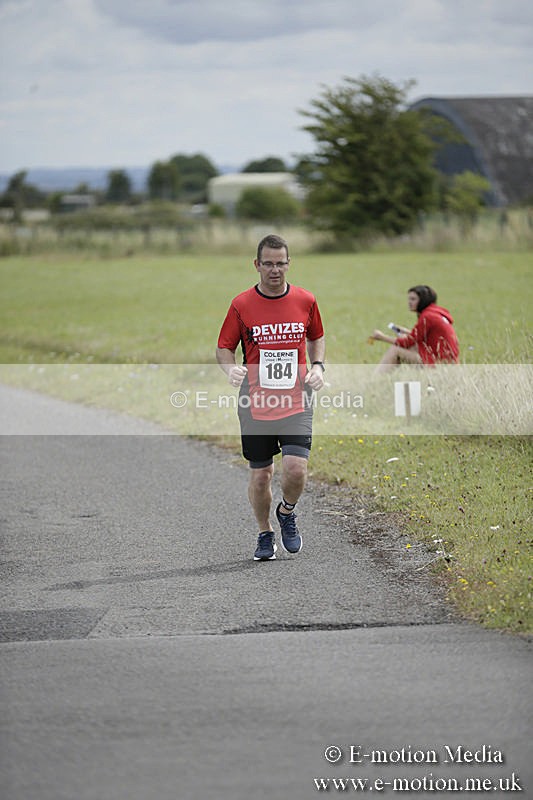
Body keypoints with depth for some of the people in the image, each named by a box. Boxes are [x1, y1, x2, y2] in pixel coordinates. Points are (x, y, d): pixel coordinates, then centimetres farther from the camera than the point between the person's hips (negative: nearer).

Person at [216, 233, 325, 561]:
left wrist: (317, 366, 2)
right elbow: (224, 347, 5)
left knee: (296, 467, -15)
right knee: (260, 475, 4)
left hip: (296, 401, 0)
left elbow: (317, 338, 19)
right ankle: (265, 535, 27)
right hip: (255, 404, 0)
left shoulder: (306, 301, 2)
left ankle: (287, 513, 17)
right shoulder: (242, 304, -2)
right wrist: (232, 368, -15)